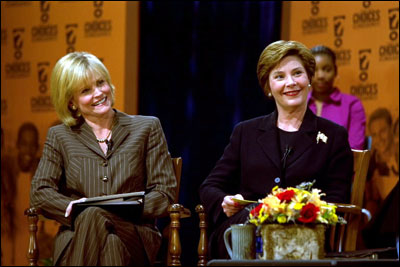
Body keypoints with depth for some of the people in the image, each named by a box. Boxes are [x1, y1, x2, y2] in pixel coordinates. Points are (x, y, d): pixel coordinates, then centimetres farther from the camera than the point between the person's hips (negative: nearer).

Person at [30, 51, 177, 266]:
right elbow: (39, 193, 7)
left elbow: (165, 193, 8)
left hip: (133, 234, 0)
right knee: (90, 217, -38)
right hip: (76, 238, 1)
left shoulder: (147, 128, 15)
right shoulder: (59, 136, 18)